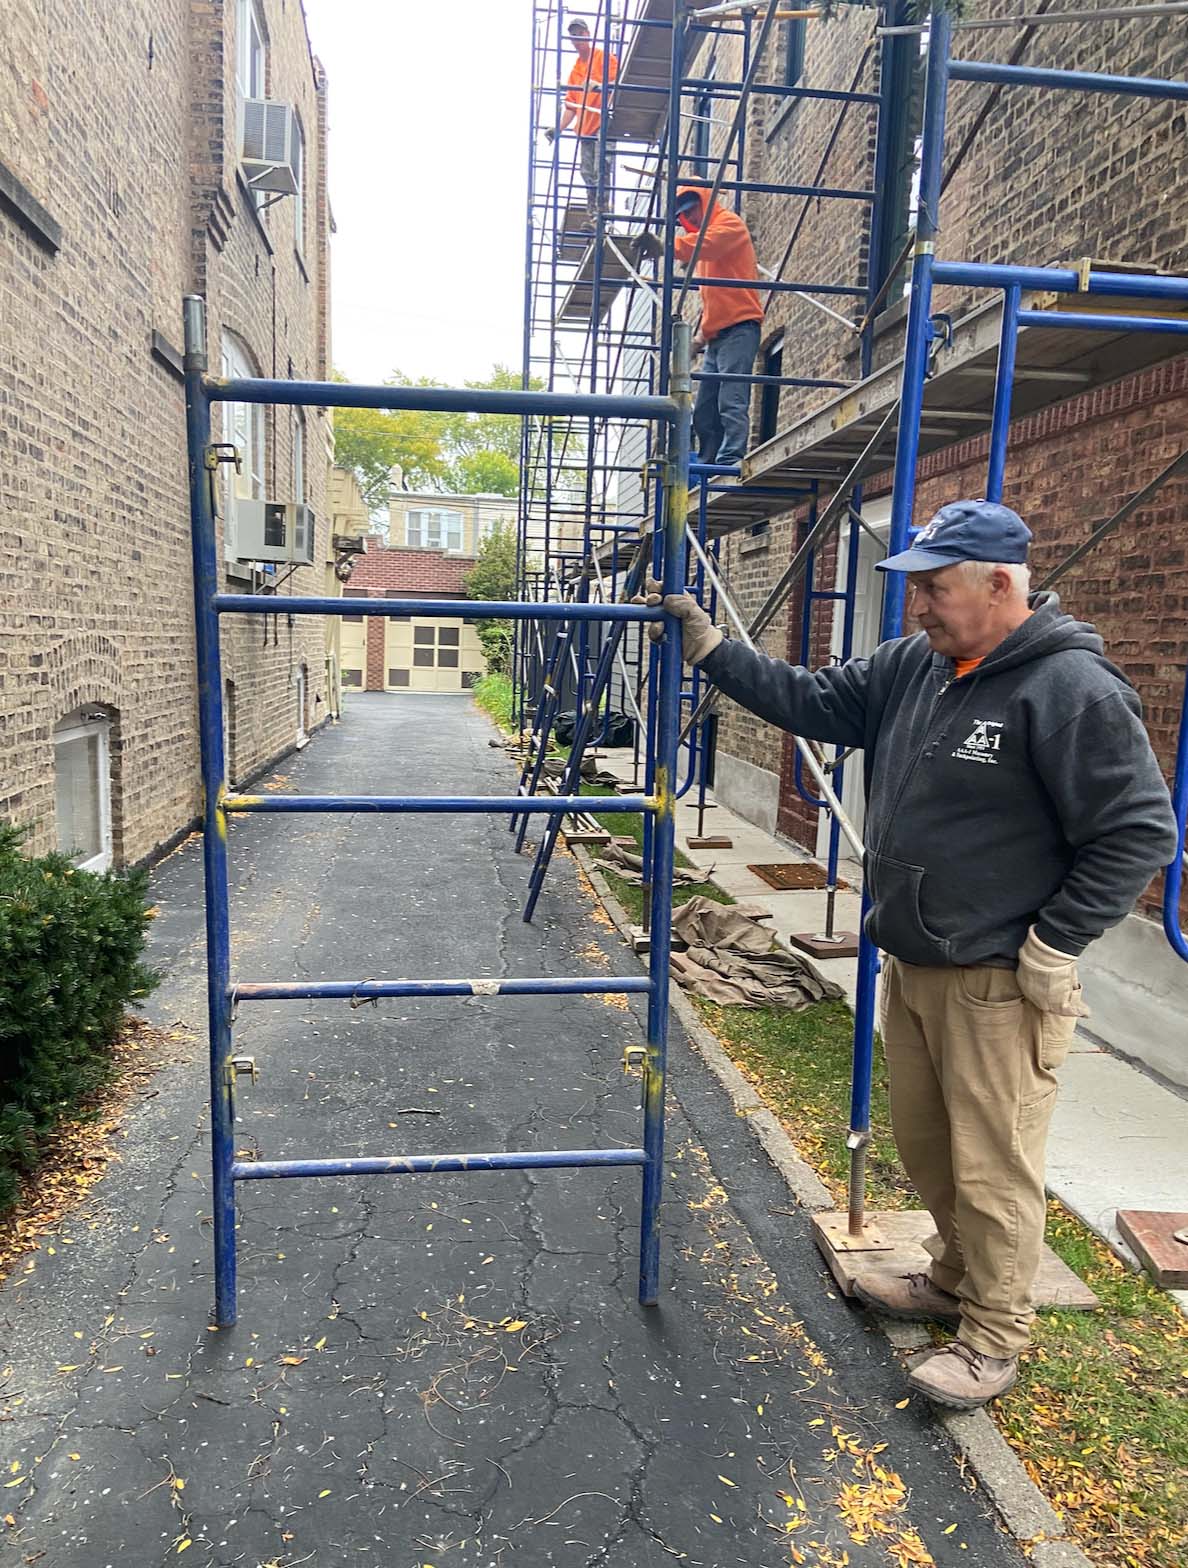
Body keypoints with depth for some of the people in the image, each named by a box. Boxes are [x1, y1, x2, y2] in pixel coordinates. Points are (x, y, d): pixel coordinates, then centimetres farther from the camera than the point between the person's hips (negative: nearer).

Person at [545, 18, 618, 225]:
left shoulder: (604, 58, 2)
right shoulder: (576, 69, 21)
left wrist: (599, 86, -26)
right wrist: (558, 129, 13)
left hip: (603, 124, -7)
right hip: (585, 129, 7)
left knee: (601, 169, -16)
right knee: (588, 173, 5)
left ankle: (602, 213, -18)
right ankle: (591, 214, 9)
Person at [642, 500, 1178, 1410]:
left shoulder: (1072, 688, -18)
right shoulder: (913, 667, 4)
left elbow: (1140, 832, -17)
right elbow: (813, 701, 9)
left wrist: (1052, 946, -15)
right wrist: (711, 650, 3)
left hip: (999, 986, -8)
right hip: (909, 965, 8)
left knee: (992, 1167, 6)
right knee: (924, 1145, 22)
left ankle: (994, 1340, 29)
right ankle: (956, 1280, 46)